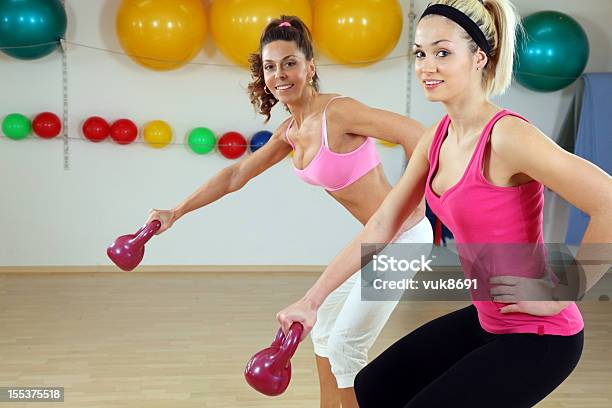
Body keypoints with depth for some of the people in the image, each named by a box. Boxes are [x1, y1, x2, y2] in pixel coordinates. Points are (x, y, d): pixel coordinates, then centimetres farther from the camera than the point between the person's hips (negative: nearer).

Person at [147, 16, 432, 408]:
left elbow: (415, 133, -28)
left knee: (345, 345, -3)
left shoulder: (338, 111, -22)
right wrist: (176, 213, 14)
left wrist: (412, 199, -23)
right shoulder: (291, 131, 4)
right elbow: (236, 175, 13)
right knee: (324, 331, 20)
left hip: (400, 239, -9)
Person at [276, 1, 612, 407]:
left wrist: (559, 297, -20)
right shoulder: (437, 138, 2)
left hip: (538, 335, -8)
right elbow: (381, 227, 6)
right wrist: (312, 300, 4)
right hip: (487, 319, 9)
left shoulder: (507, 136, -24)